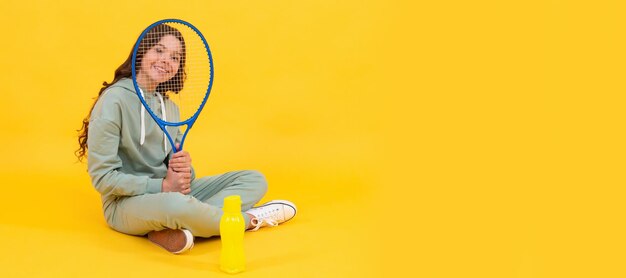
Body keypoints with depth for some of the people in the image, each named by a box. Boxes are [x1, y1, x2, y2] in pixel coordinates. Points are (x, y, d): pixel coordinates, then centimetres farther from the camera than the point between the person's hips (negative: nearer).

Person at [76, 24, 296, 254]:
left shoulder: (168, 105, 11)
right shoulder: (114, 100, -12)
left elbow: (176, 166, 13)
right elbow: (103, 177, -16)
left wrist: (184, 169, -11)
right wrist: (163, 186, -20)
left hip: (170, 193, 8)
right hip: (126, 203, -8)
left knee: (254, 180, -2)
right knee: (176, 204, -43)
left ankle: (172, 231, -26)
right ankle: (250, 219, -13)